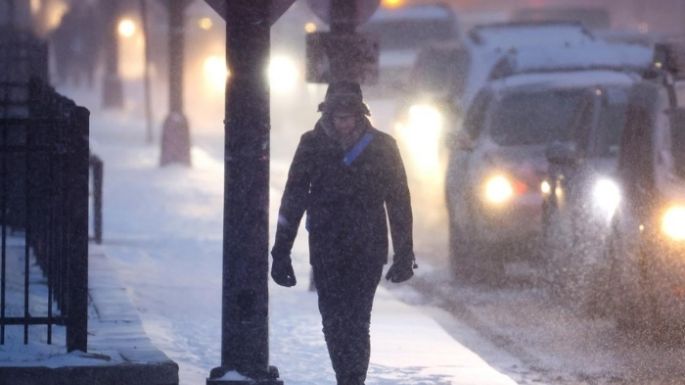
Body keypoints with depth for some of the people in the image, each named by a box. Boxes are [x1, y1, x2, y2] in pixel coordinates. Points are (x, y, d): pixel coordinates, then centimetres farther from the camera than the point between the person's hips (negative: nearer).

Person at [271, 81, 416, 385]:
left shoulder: (382, 147, -1)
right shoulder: (312, 146, 1)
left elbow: (399, 201, 5)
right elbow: (292, 201, 4)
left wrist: (404, 255, 3)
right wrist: (281, 253, 0)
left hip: (368, 254, -2)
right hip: (326, 254, 2)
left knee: (356, 323, -9)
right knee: (334, 323, 3)